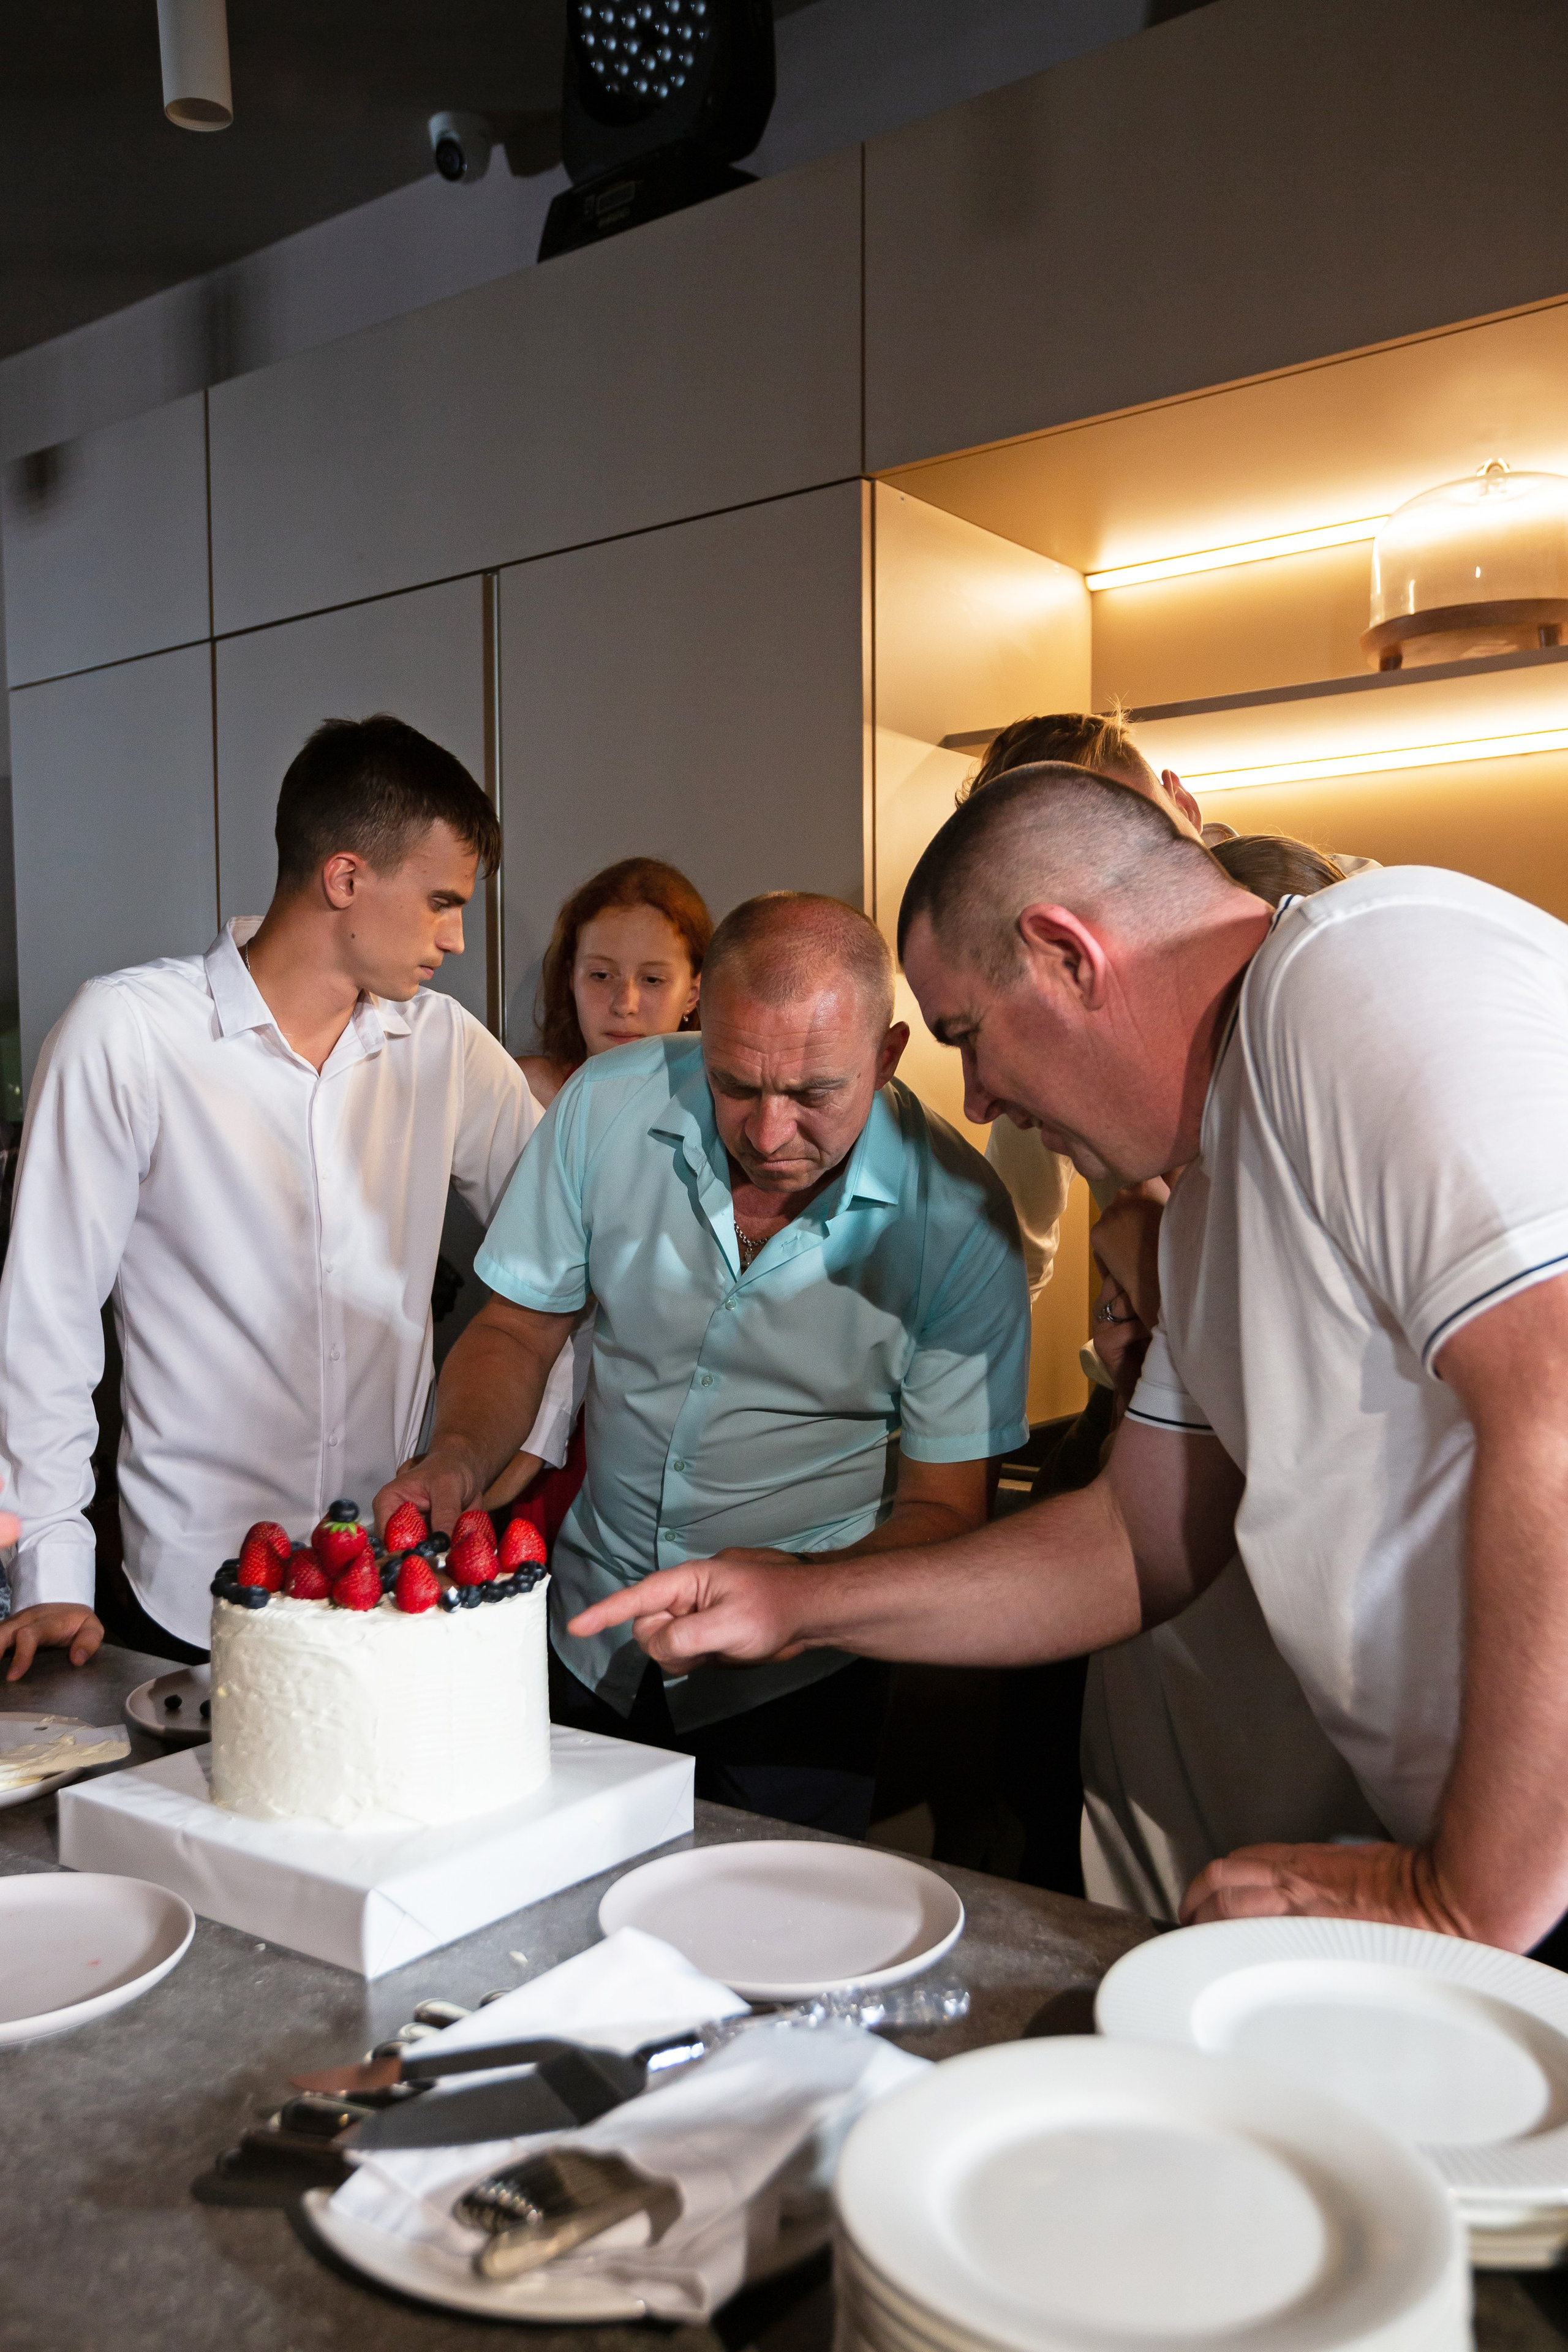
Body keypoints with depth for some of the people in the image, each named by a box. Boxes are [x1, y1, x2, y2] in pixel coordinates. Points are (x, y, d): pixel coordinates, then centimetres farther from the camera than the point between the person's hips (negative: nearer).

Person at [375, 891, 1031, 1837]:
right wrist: (457, 1462, -20)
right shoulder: (609, 1104, -14)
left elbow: (944, 1507, -13)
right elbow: (517, 1331, 0)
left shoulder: (957, 1214, -21)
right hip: (592, 1640, 3)